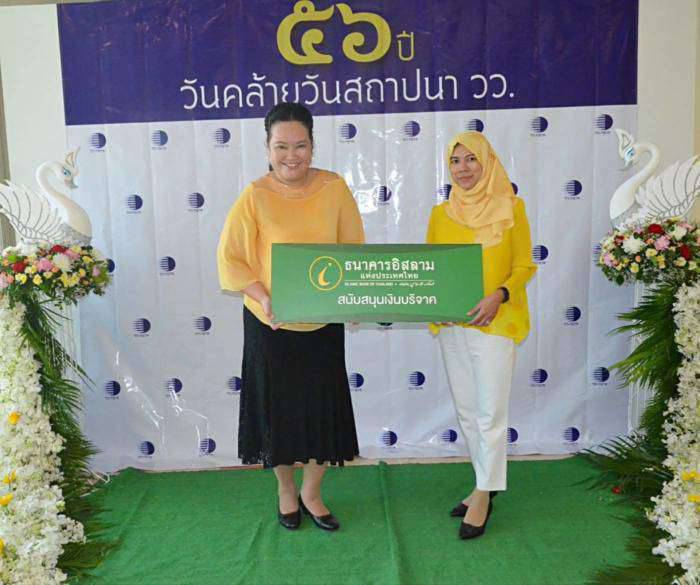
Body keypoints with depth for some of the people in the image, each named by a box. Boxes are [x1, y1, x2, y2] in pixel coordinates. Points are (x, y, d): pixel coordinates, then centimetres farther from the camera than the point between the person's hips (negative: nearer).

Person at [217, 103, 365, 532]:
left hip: (323, 321, 2)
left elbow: (354, 249, 2)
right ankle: (286, 490, 38)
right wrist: (264, 298, -21)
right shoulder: (255, 196, -11)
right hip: (271, 323, -2)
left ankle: (312, 492, 34)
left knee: (325, 407, 10)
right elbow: (230, 259, -8)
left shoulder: (334, 188, -4)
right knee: (278, 407, 12)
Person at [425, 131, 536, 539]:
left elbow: (524, 265, -3)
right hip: (451, 324, 5)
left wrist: (498, 296, -19)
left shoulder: (511, 208, -3)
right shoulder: (441, 214, 9)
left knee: (491, 411, -3)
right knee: (466, 410, 13)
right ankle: (487, 485, 29)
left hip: (495, 322, -5)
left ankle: (483, 495, 12)